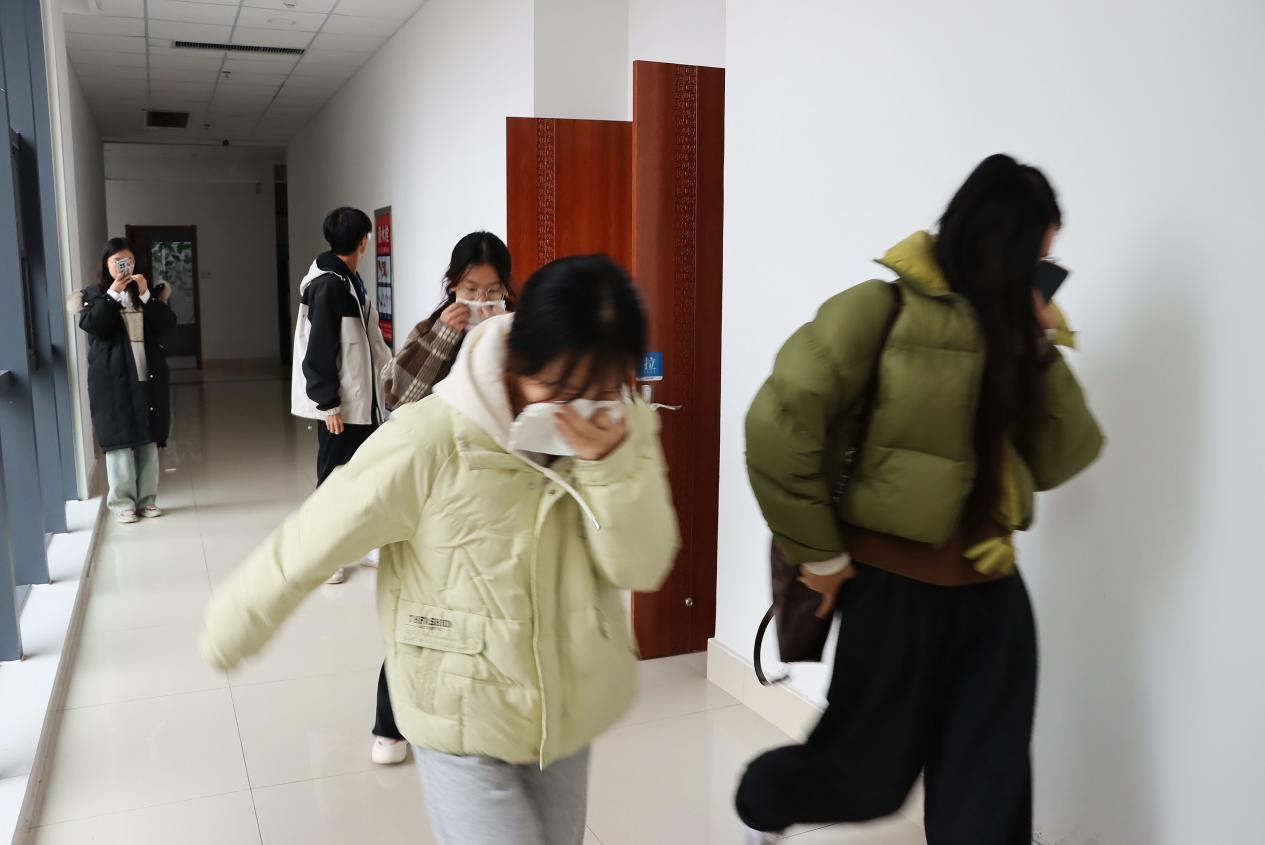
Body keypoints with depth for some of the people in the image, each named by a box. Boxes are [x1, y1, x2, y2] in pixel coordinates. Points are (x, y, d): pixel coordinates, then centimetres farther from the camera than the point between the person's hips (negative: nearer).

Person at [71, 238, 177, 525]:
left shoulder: (149, 291, 10)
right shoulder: (94, 295, 4)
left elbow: (166, 326, -3)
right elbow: (94, 327, -13)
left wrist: (147, 295, -12)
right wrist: (112, 294, -15)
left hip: (149, 374, 3)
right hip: (113, 378, -3)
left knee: (148, 439, 6)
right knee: (119, 440, -4)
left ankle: (147, 498, 14)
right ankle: (123, 502, 2)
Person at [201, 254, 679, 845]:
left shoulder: (623, 429, -10)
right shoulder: (427, 443, -25)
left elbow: (643, 568, -15)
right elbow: (308, 545, -14)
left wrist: (610, 463, -30)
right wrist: (228, 636, -1)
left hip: (567, 721, 5)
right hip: (464, 729, -5)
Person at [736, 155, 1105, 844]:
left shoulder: (1007, 331, 8)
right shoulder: (885, 310, -13)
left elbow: (1060, 461, 6)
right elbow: (778, 426, -19)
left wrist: (1043, 347, -3)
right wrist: (817, 553, -13)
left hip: (991, 593, 6)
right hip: (895, 586, -6)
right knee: (871, 774, 12)